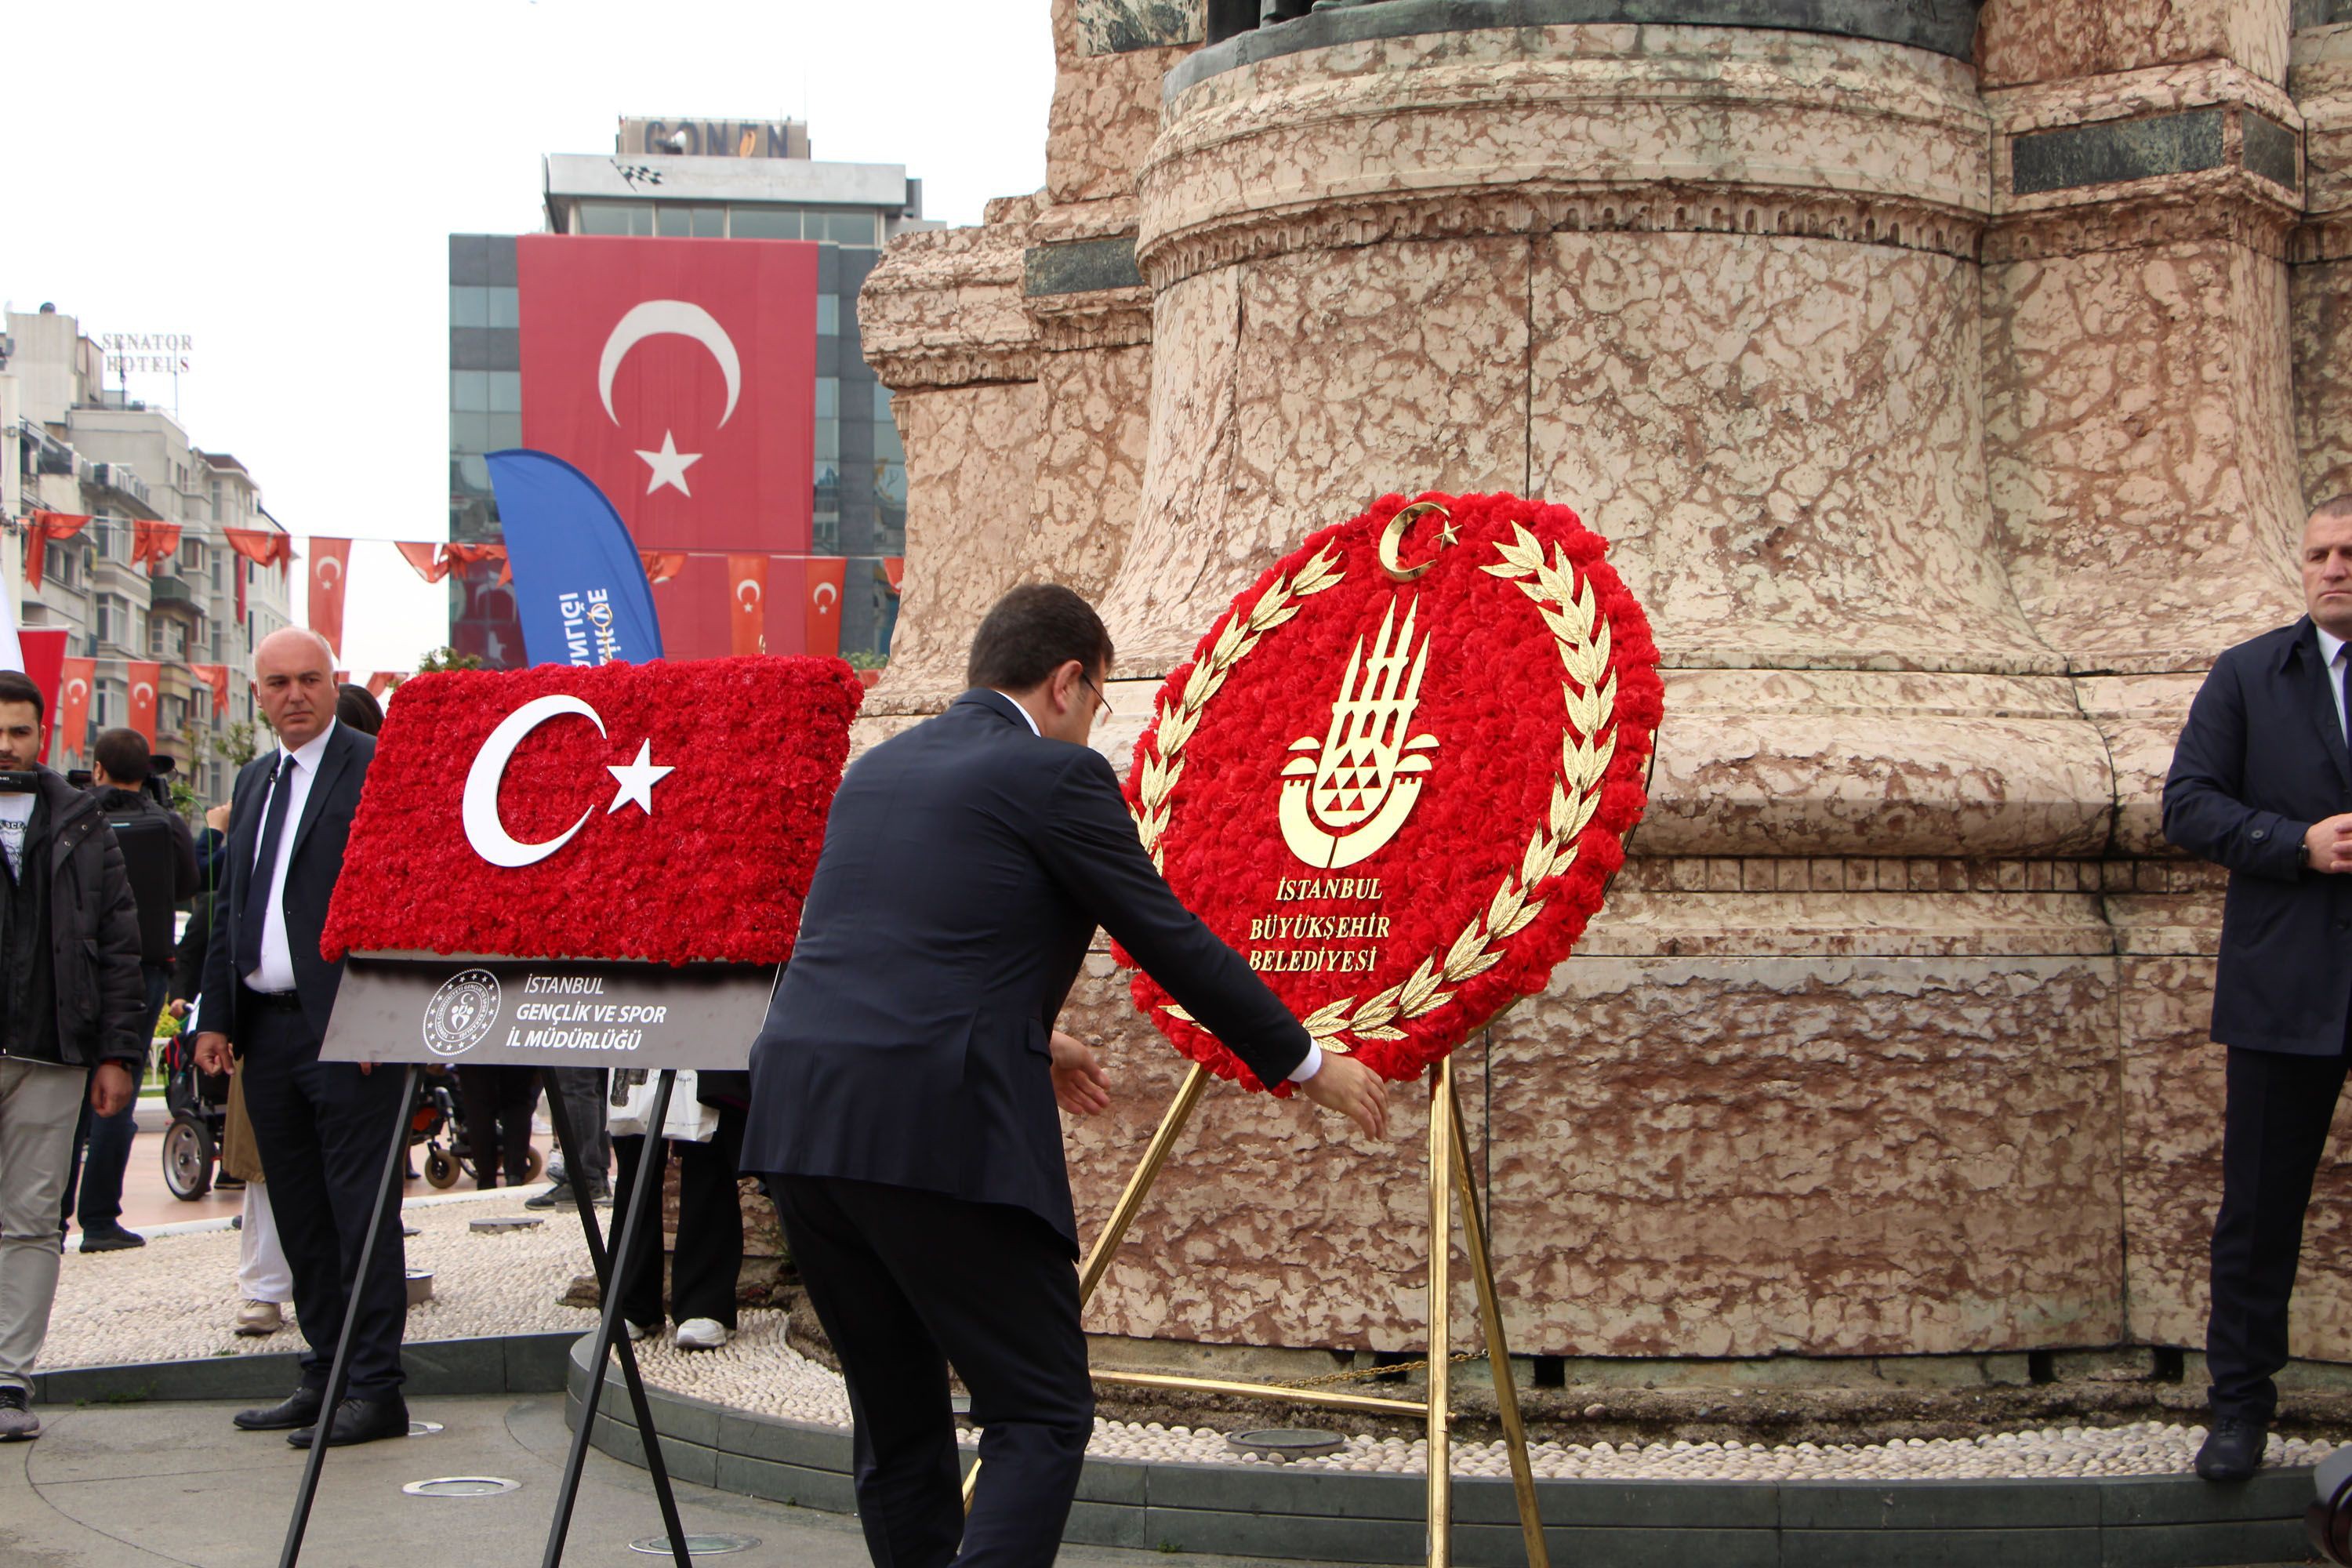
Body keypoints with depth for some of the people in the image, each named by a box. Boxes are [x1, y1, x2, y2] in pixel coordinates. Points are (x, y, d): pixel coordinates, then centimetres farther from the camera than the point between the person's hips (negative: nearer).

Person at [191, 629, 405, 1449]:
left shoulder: (378, 767, -6)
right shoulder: (254, 781, 18)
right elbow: (231, 909, 20)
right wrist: (214, 1018, 11)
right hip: (266, 1028, 8)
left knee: (361, 1209, -4)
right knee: (298, 1216, 12)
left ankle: (376, 1388, 0)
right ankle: (324, 1375, 21)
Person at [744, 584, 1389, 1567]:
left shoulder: (876, 769, 21)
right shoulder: (1057, 775, -1)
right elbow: (1172, 942, 2)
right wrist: (1307, 1065, 13)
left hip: (797, 1119, 8)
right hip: (940, 1128, -7)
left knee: (897, 1419, 16)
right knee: (1041, 1419, 1)